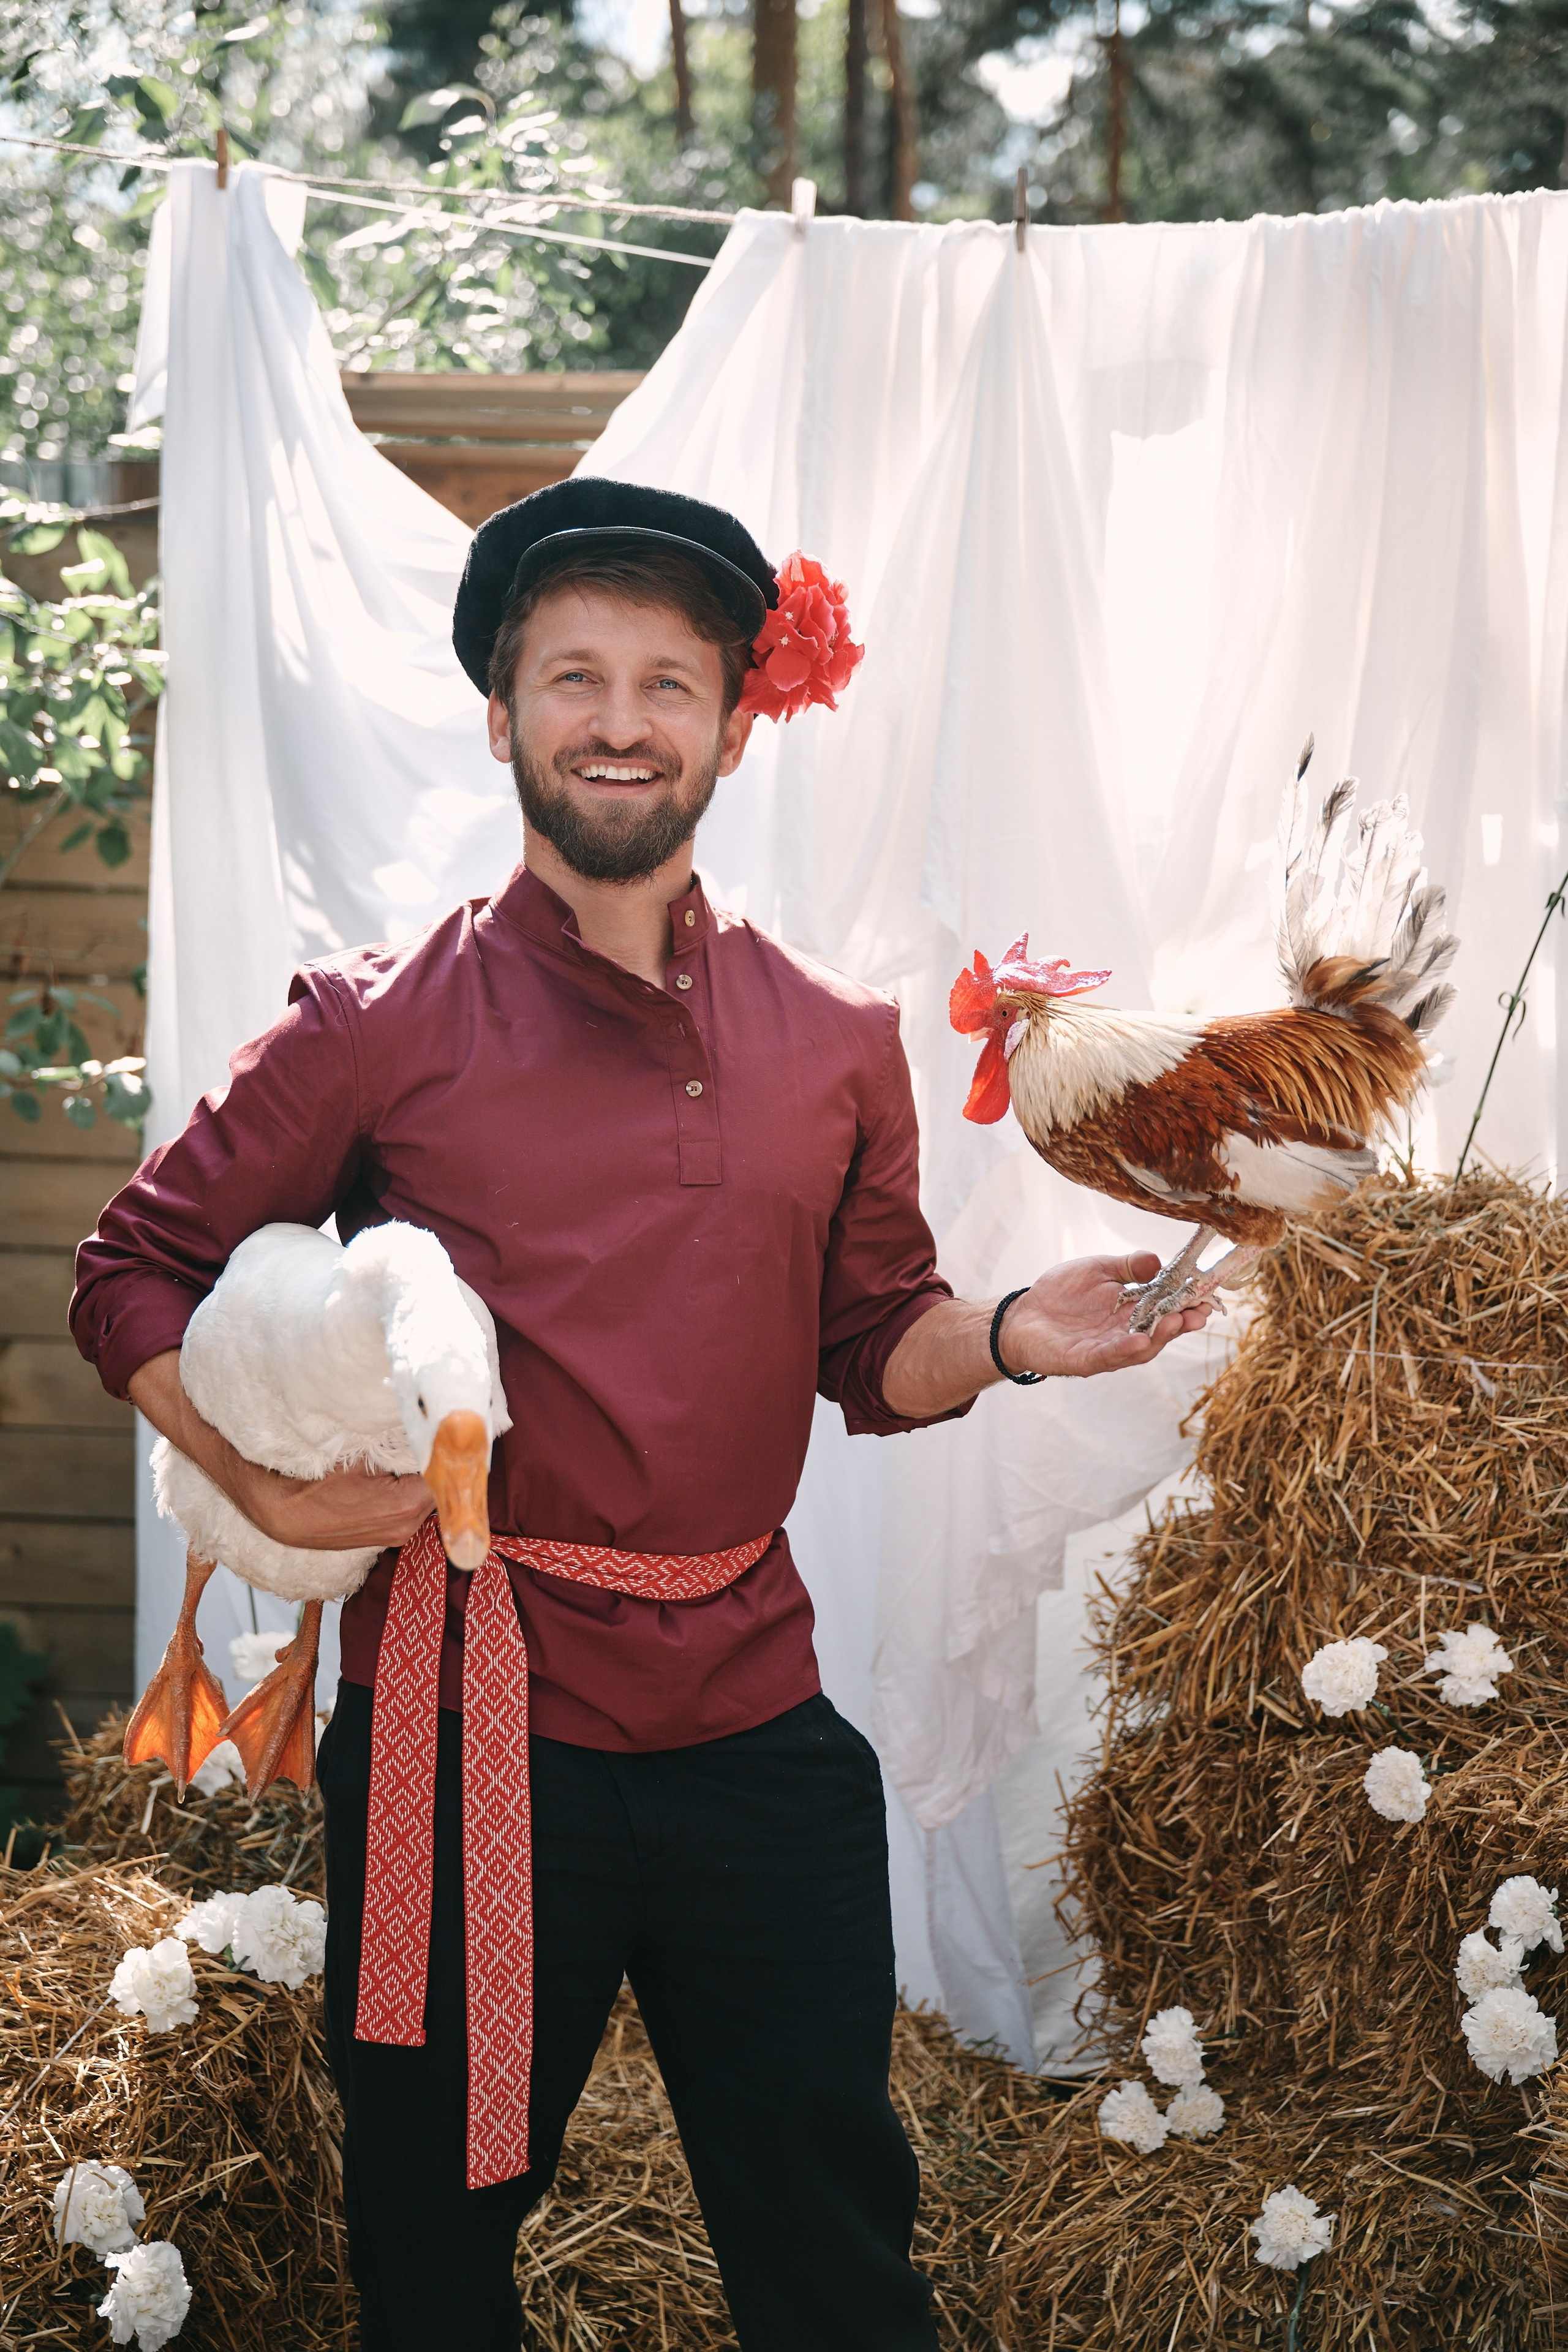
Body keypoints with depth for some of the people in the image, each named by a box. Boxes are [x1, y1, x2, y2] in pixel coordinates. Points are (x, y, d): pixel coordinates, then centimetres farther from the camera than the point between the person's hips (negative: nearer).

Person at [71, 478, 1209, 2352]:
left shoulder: (839, 1044, 9)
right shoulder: (379, 1026, -1)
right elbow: (136, 1275, 4)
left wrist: (1009, 1337, -5)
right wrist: (262, 1475, -11)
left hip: (757, 1736, 3)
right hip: (463, 1730, -2)